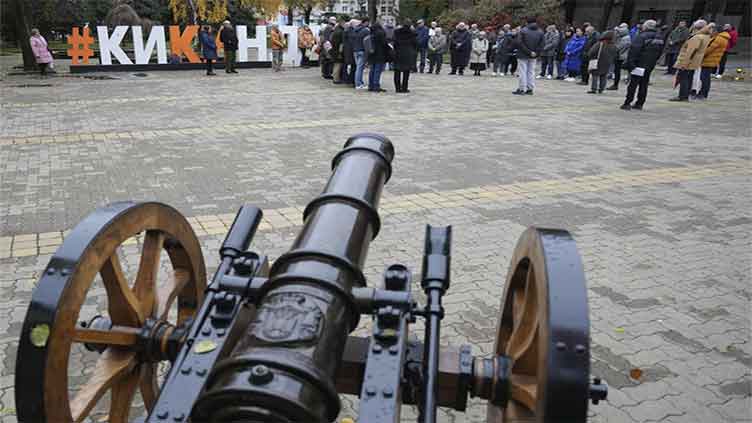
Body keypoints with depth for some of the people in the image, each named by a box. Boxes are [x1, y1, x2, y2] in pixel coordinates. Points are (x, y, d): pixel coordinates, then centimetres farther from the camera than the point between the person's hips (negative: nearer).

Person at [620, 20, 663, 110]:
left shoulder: (641, 36, -13)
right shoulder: (659, 37, 10)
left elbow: (634, 51, -18)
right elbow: (660, 52, 15)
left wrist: (630, 63, -16)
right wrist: (653, 61, 20)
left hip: (639, 64, -7)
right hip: (650, 65, 7)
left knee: (633, 84, -5)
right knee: (644, 84, 12)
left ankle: (627, 103, -7)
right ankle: (639, 104, 15)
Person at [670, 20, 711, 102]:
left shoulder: (697, 37, -19)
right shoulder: (706, 37, 13)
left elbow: (690, 51, -22)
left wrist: (684, 63, -23)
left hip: (688, 62, -10)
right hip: (694, 63, 10)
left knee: (683, 79, -7)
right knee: (689, 79, 12)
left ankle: (682, 96, -8)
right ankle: (685, 96, 16)